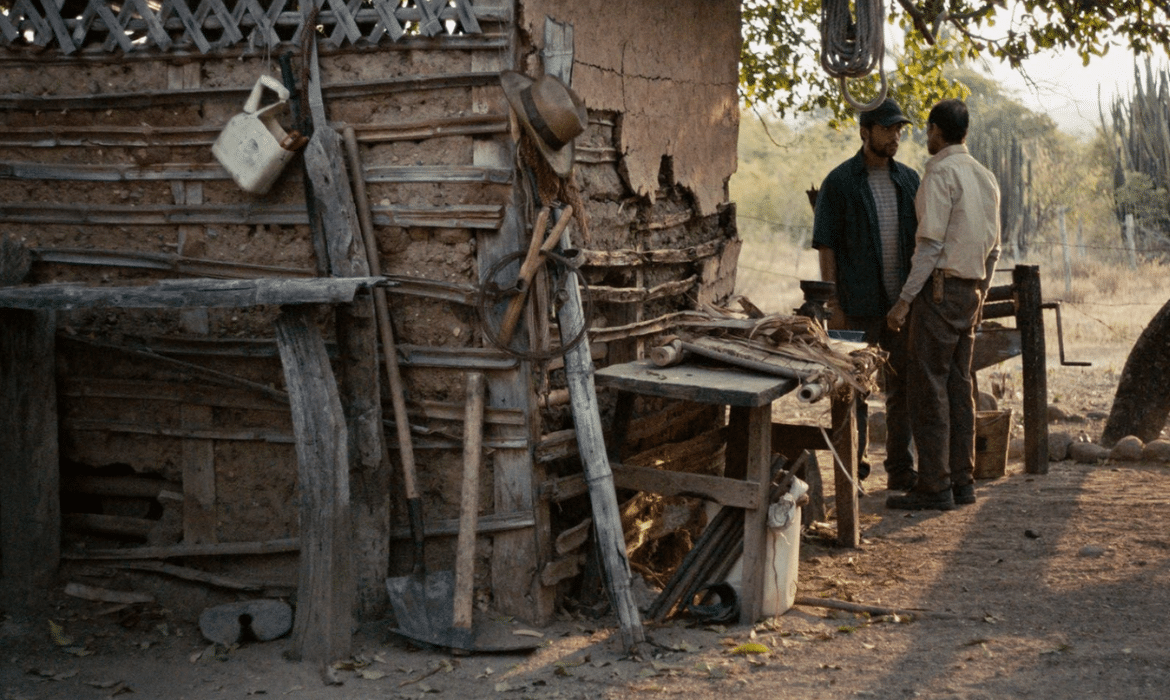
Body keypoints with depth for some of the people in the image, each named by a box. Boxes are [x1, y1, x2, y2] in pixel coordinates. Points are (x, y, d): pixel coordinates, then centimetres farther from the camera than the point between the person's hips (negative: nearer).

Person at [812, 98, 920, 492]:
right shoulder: (839, 182, -4)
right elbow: (826, 247, -6)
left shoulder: (909, 181, 10)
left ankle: (901, 472, 16)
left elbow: (921, 242, 13)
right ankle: (853, 472, 11)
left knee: (902, 388, 8)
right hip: (859, 306, -5)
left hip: (901, 302, 5)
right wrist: (833, 306, -11)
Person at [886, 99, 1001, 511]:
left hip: (940, 287, -9)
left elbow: (931, 244, -18)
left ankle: (934, 487, -6)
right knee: (959, 385, 11)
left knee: (929, 386, -6)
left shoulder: (941, 173, -11)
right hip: (971, 289, 9)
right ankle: (962, 480, 13)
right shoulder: (985, 177, 15)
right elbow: (993, 247, 16)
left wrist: (904, 300, -18)